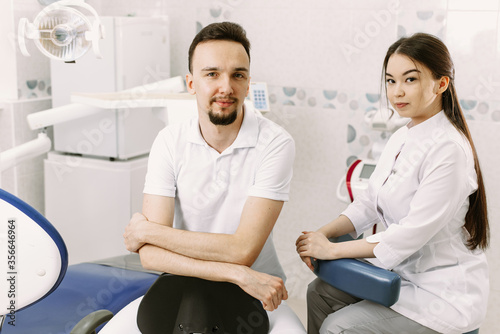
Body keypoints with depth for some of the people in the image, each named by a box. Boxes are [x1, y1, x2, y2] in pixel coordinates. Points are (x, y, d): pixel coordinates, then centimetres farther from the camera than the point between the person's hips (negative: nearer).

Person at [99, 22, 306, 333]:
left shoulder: (275, 143, -15)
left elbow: (242, 250, -21)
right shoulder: (170, 142, -6)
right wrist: (235, 273, -26)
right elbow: (151, 254, -13)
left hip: (255, 293, -2)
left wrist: (147, 230, -13)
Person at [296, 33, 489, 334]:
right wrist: (322, 234, -8)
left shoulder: (449, 149, -25)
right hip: (404, 272, 9)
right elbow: (370, 202, 9)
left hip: (445, 294, -8)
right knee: (320, 292, 6)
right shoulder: (402, 138, 5)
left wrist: (332, 249, -19)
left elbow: (412, 233, -27)